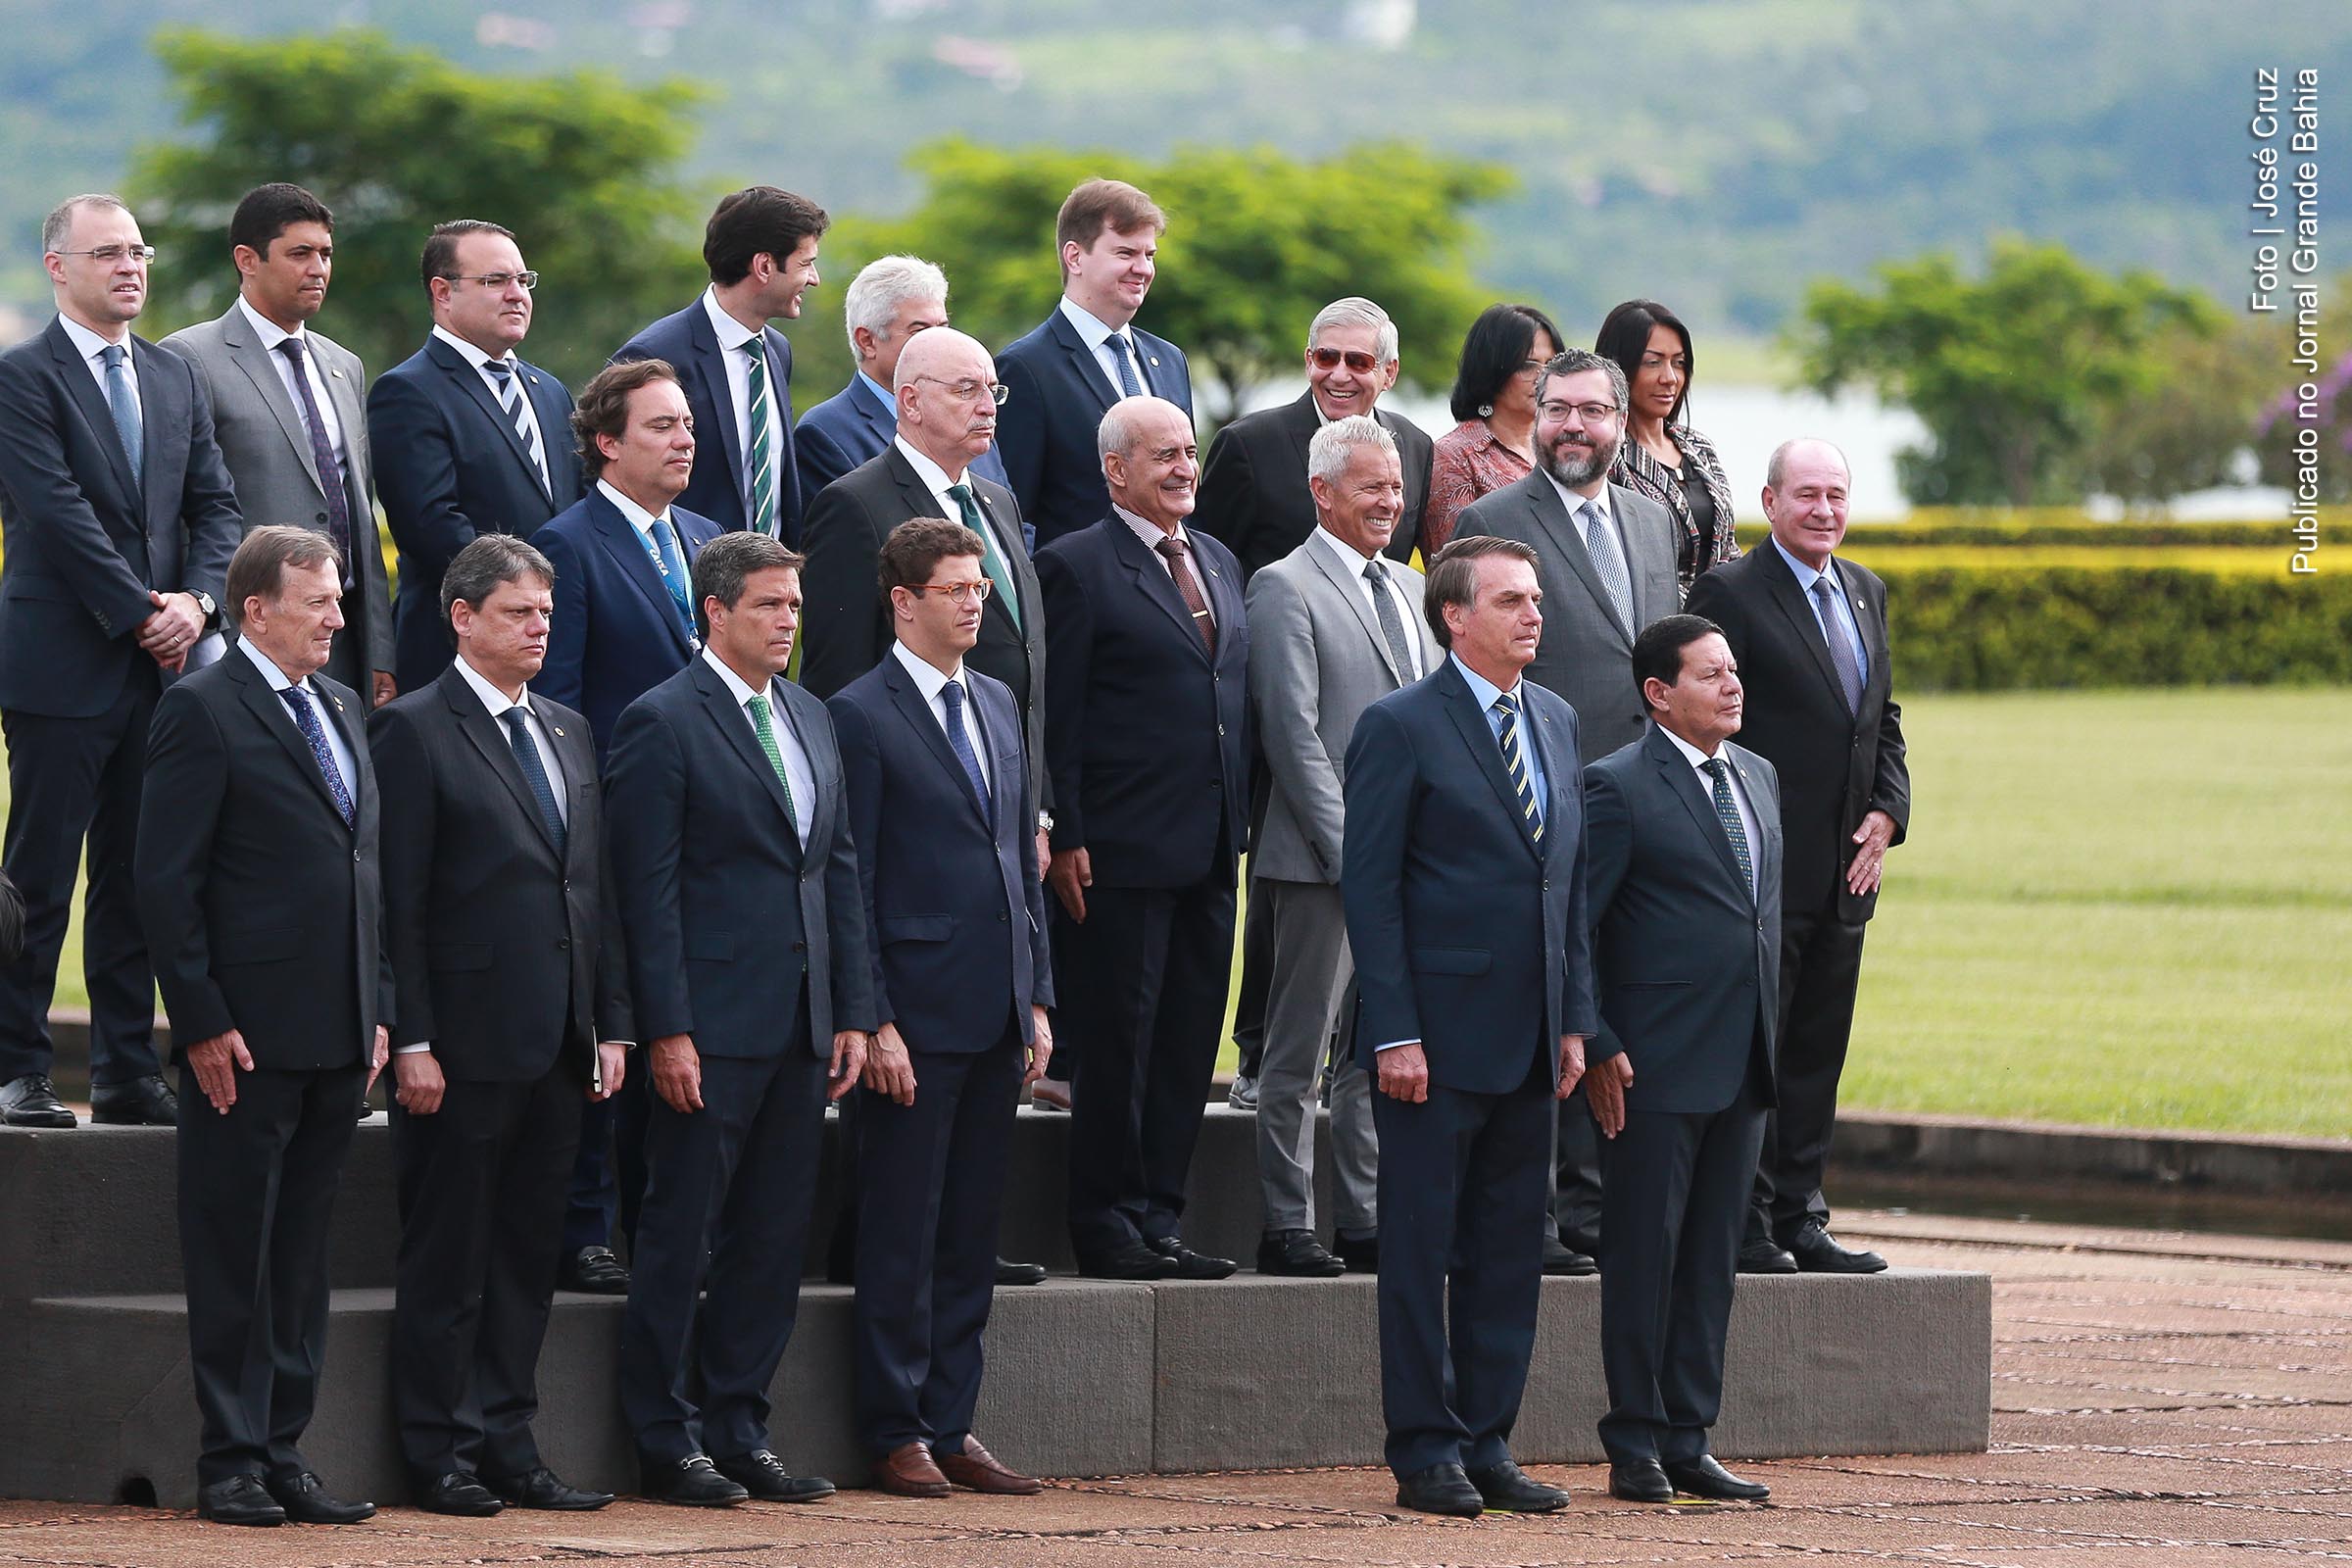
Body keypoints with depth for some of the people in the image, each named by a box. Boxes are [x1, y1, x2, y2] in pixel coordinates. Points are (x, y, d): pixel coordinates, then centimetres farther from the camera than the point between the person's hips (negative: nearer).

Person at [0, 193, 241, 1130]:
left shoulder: (177, 379, 16)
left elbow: (215, 507, 12)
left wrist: (198, 601, -6)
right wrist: (142, 612, -14)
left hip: (161, 666, 6)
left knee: (137, 876, 8)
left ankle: (127, 1073, 11)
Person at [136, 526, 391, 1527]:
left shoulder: (340, 709, 16)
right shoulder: (203, 710, -8)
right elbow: (165, 882, -11)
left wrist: (378, 1009, 13)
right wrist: (203, 1022, -15)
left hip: (337, 1036, 7)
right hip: (244, 1043, -7)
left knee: (301, 1257, 10)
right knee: (233, 1257, -1)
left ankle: (284, 1452, 15)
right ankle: (231, 1463, 3)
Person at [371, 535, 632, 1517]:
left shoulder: (568, 733, 16)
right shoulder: (415, 732, -6)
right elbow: (397, 902, -10)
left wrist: (611, 1023, 10)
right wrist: (411, 1041, -15)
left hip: (558, 1045, 7)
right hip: (464, 1047, -7)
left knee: (527, 1254, 10)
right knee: (447, 1259, 0)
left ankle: (506, 1445, 15)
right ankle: (438, 1455, 5)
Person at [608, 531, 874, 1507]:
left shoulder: (811, 718, 16)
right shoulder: (663, 723, -7)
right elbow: (649, 889, -11)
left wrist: (853, 1013, 10)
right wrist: (667, 1032, -16)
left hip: (802, 1025, 7)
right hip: (713, 1027, -7)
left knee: (771, 1241, 9)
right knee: (681, 1236, -1)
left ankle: (737, 1430, 16)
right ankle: (669, 1445, 4)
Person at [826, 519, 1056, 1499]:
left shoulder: (997, 705, 15)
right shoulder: (862, 716, -7)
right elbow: (851, 886, -9)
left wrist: (1038, 998, 12)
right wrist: (874, 1022, -14)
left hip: (999, 1015, 7)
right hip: (917, 1014, -7)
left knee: (972, 1233, 9)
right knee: (903, 1234, -1)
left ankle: (950, 1426, 15)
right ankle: (896, 1436, 5)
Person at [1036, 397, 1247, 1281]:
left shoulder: (1217, 563, 17)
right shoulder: (1078, 568, -6)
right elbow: (1056, 718, -9)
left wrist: (1238, 824, 14)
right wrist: (1065, 840, -14)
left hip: (1210, 854, 7)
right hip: (1122, 856, -7)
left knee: (1188, 1044, 9)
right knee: (1117, 1044, -3)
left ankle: (1159, 1220, 15)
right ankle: (1106, 1229, 3)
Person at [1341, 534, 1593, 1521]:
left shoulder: (1556, 723, 13)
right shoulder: (1400, 728, -8)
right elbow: (1369, 886, -10)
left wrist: (1575, 1019, 10)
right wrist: (1395, 1034, -15)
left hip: (1529, 1039, 7)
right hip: (1437, 1036, -7)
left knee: (1510, 1248, 9)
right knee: (1422, 1248, 0)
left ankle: (1487, 1446, 15)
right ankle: (1425, 1452, 5)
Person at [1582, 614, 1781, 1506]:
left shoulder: (1755, 777, 14)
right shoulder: (1619, 787, -9)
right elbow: (1572, 926, -10)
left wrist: (1768, 1035, 16)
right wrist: (1597, 1049, -14)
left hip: (1742, 1064, 7)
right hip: (1653, 1065, -7)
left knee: (1712, 1259, 9)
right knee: (1644, 1256, -1)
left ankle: (1688, 1443, 14)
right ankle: (1635, 1449, 4)